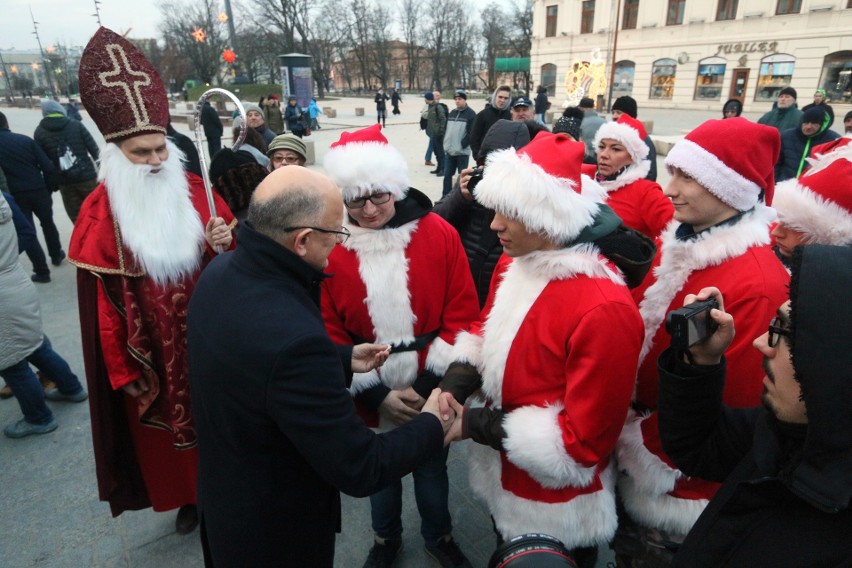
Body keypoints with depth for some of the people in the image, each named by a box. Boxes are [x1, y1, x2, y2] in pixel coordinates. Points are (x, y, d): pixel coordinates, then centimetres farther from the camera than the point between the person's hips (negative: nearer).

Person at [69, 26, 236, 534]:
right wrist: (123, 368, -4)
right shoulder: (100, 213, -7)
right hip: (151, 354, -1)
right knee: (167, 431, 15)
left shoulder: (197, 193, -4)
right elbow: (102, 303, -5)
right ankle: (186, 496, 40)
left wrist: (225, 246, -19)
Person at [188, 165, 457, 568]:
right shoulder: (292, 335, -39)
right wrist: (432, 425, -14)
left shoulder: (221, 271, -12)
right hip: (275, 533, -8)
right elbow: (359, 470, -29)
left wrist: (342, 358, 3)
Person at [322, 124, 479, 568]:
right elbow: (329, 333, -8)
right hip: (371, 396, 1)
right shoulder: (330, 248, -12)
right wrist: (375, 394, -12)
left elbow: (462, 315, -9)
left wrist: (429, 385, -14)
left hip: (430, 394, 0)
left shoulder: (439, 234, -12)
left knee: (432, 468, 22)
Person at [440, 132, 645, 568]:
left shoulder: (604, 309, -32)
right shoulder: (513, 263, -6)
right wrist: (453, 385, -13)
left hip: (557, 506, -7)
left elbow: (582, 441, -27)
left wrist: (475, 425, -25)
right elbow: (486, 333, 7)